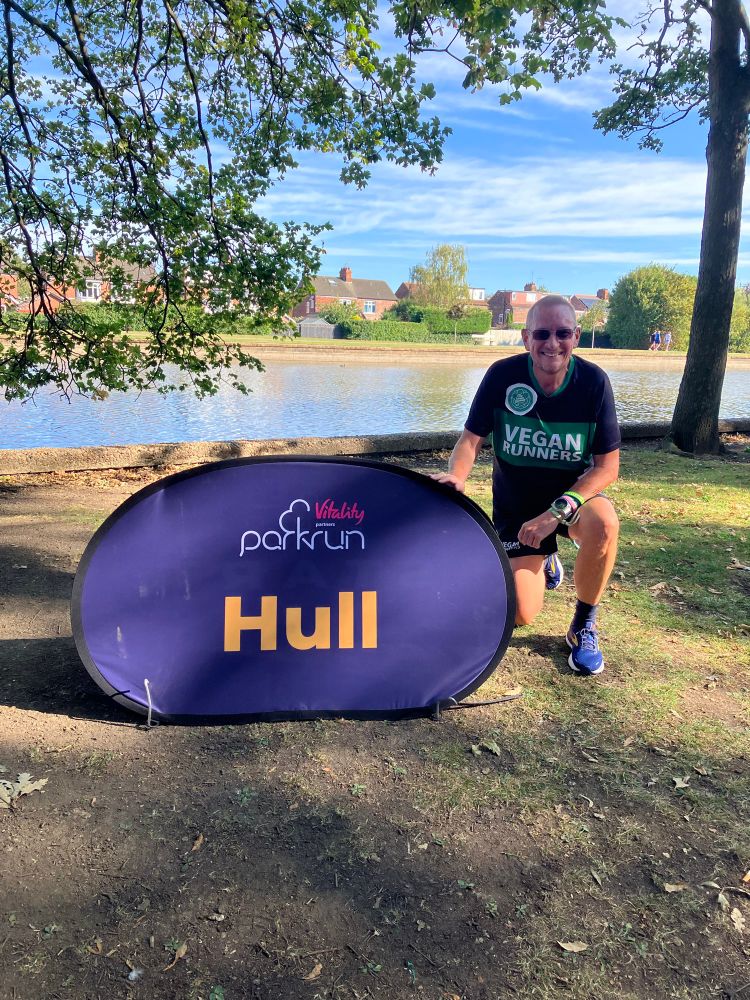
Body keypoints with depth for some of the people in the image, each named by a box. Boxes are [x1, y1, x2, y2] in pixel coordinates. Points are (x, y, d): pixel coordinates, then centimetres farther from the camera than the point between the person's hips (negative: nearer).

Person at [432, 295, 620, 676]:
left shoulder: (593, 381, -16)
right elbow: (471, 439, -12)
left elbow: (607, 465, -16)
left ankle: (583, 626, -10)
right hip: (515, 505, 1)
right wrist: (456, 476, -35)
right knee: (521, 615, -7)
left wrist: (557, 511, -29)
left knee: (603, 524, -37)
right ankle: (542, 561, 31)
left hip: (574, 492, 0)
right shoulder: (503, 375, -17)